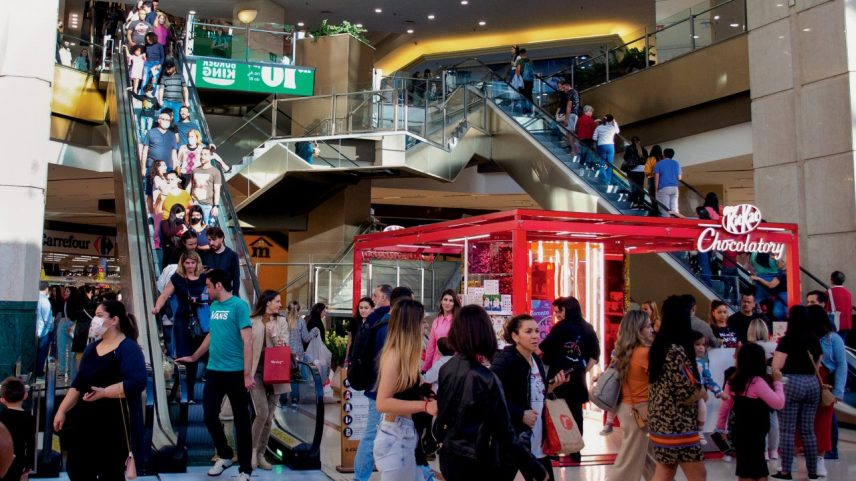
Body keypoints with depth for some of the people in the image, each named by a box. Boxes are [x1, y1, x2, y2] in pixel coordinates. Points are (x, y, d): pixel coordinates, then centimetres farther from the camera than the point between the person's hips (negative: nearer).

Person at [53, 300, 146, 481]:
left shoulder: (128, 348, -12)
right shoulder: (92, 348, 13)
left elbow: (137, 382, -25)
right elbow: (78, 384, 16)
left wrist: (104, 392, -27)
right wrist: (62, 410, 8)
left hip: (114, 423, -8)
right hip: (86, 420, 8)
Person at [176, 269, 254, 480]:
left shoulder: (239, 305, -12)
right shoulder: (213, 307, 10)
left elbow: (247, 341, -16)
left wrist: (248, 374, -21)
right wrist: (194, 357, 31)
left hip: (235, 372, -7)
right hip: (214, 371, 7)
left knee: (241, 420, 3)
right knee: (209, 415, 8)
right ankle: (224, 455, 30)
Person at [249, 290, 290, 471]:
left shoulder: (282, 321, 7)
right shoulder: (252, 321, -2)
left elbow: (285, 346, 0)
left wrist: (272, 331, -14)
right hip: (257, 371, -3)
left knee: (269, 416, 5)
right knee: (262, 412, -15)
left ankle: (261, 454, 17)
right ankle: (253, 449, 6)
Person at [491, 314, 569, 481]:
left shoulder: (536, 360, 10)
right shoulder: (505, 360, -16)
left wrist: (553, 385, 3)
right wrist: (521, 414, -24)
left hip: (538, 439, 8)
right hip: (512, 438, -8)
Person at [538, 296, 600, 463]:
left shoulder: (561, 328, -9)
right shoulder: (587, 329, 6)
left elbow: (542, 349, -11)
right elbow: (595, 354, 8)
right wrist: (584, 370, 9)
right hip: (578, 379, 4)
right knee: (575, 413, 9)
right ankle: (574, 451, 13)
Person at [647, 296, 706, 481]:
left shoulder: (658, 347, 7)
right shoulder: (677, 350, -18)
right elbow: (687, 394, -19)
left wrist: (697, 389, 11)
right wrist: (702, 391, 1)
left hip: (660, 420, 8)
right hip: (677, 424, -8)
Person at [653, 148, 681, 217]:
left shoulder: (659, 164, 3)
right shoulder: (676, 163, 14)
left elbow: (656, 178, -4)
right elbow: (679, 177, 12)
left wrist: (656, 190, -2)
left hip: (664, 188, -4)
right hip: (675, 188, 4)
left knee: (665, 208, -6)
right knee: (674, 208, 5)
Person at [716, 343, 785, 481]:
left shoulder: (733, 380, 6)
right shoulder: (757, 381, -17)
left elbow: (725, 406, 11)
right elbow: (778, 403, -17)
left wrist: (720, 428, 20)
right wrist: (778, 382, -5)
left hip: (740, 432, 8)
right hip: (753, 434, -8)